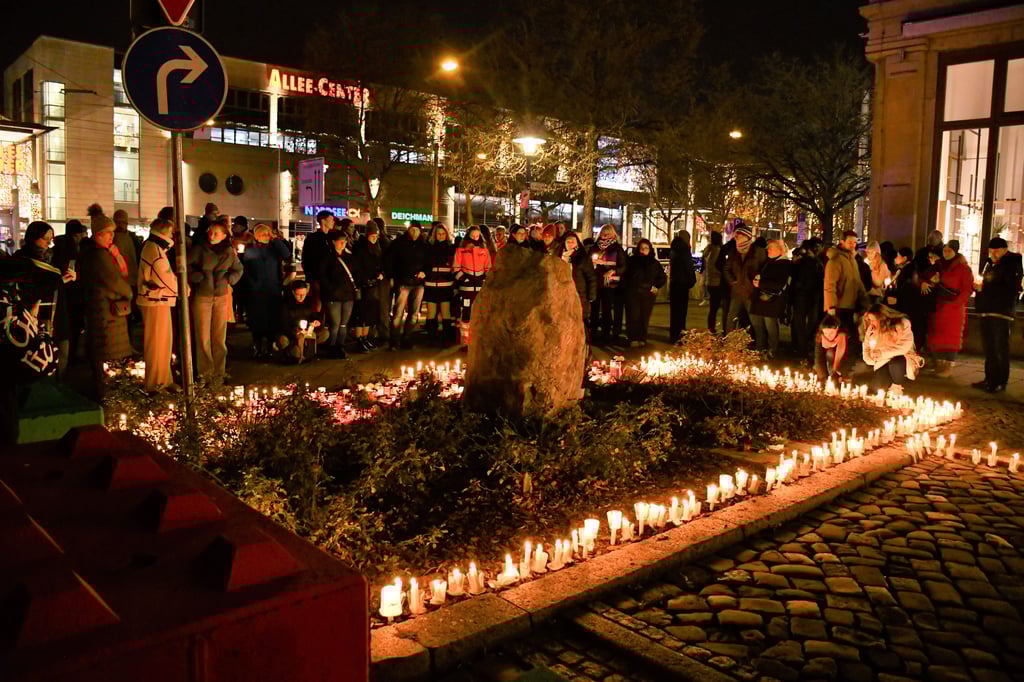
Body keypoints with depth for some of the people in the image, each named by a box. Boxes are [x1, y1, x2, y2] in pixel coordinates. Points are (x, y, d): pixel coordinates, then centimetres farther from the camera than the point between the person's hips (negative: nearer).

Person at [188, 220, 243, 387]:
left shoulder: (229, 253, 2)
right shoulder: (200, 250, -6)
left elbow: (238, 269, 17)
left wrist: (229, 279, 1)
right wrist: (198, 277, -11)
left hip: (221, 297, 2)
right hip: (201, 296, -2)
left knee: (219, 337, 3)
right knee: (203, 337, -1)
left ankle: (218, 373, 12)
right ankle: (205, 373, 8)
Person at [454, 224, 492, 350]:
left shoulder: (484, 250, 11)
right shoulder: (461, 250, 4)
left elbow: (488, 268, 15)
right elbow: (456, 269, 2)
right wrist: (463, 279, -10)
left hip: (481, 287, 2)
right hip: (466, 287, -2)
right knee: (465, 315, -3)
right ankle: (465, 342, 3)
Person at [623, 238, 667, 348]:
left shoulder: (654, 263, 10)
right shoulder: (631, 261, 6)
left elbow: (663, 277, 17)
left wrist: (655, 286, 5)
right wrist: (625, 286, -1)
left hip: (648, 295, 1)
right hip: (632, 294, -1)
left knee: (644, 318, 0)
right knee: (633, 317, -7)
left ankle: (642, 339, 9)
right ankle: (633, 339, 0)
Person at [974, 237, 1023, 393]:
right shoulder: (988, 263, 15)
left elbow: (1011, 290, -16)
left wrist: (985, 286, -17)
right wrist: (978, 284, 0)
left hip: (1002, 312, -7)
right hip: (986, 310, 8)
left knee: (1001, 348, -5)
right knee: (988, 348, 12)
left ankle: (1001, 382, 0)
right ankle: (990, 379, 20)